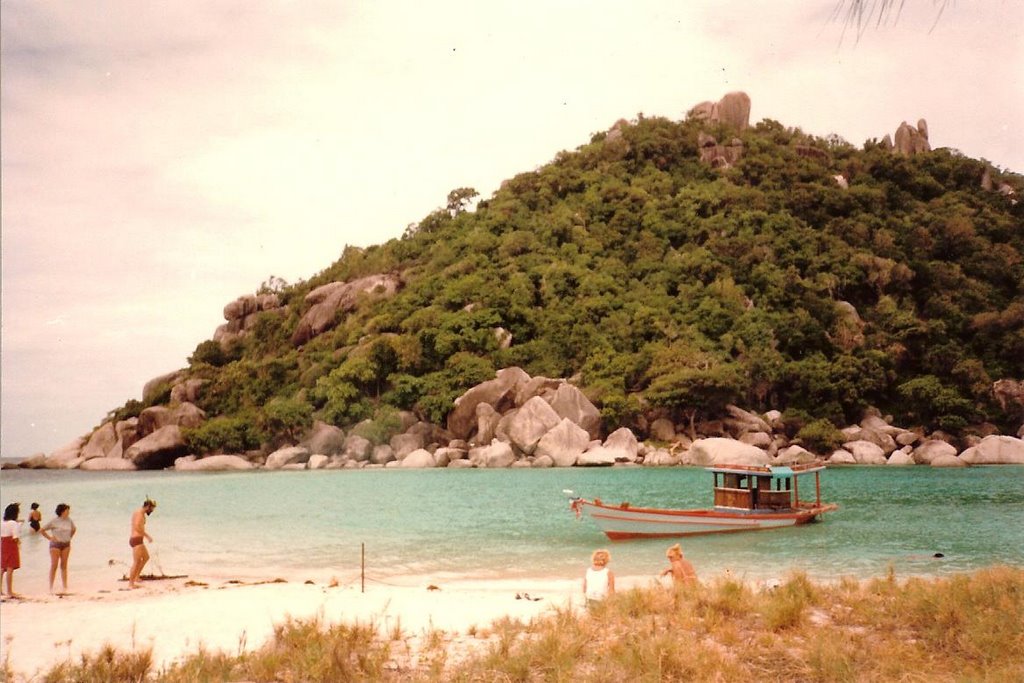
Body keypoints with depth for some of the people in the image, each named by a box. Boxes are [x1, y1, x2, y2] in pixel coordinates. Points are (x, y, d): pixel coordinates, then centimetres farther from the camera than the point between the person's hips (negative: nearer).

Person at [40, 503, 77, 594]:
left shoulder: (69, 520, 4)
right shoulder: (54, 521, -10)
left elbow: (74, 529, 23)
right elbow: (41, 530, -5)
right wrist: (50, 538, -8)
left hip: (66, 545, 4)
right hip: (56, 545, -4)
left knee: (64, 566, 7)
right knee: (54, 566, -4)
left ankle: (65, 586, 11)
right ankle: (51, 587, 2)